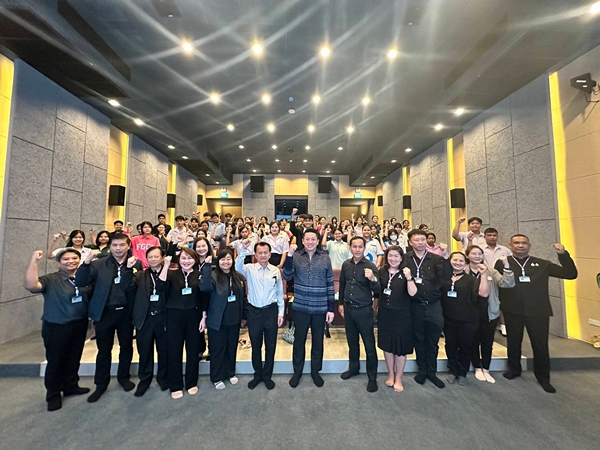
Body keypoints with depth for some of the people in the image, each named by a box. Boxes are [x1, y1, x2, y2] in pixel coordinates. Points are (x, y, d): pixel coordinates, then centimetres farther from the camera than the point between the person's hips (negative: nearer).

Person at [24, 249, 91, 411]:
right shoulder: (51, 279, -11)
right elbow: (31, 286, -29)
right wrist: (34, 261, -30)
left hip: (79, 325, 4)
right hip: (56, 327, -4)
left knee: (74, 359, 17)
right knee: (55, 361, 8)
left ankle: (71, 386, 36)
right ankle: (53, 395, 27)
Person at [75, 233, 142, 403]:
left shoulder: (136, 264, -4)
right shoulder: (98, 264, -2)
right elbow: (80, 282, -11)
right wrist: (86, 261, -22)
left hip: (126, 312, 0)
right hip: (105, 312, 0)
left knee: (126, 347, 15)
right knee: (104, 350, 14)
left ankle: (123, 377, 38)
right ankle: (101, 384, 33)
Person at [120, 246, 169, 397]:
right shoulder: (140, 275, 7)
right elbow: (126, 287, -9)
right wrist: (129, 268, -17)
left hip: (162, 318, -2)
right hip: (145, 318, 2)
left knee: (164, 350, 12)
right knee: (144, 351, 15)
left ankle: (163, 378, 33)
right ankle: (144, 379, 35)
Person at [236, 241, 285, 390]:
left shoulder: (276, 271, -2)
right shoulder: (250, 269, -5)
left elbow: (280, 293, 4)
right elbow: (237, 267, -27)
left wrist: (281, 313, 3)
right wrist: (243, 249, -38)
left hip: (271, 311, 1)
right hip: (254, 311, 0)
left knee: (270, 345, 12)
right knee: (255, 345, 15)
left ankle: (267, 375, 32)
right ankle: (257, 374, 36)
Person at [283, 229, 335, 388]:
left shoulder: (325, 258, -3)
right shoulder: (296, 257, -3)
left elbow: (330, 283, 1)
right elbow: (287, 277, -12)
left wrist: (331, 308, 0)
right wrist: (289, 256, -25)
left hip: (320, 308, 0)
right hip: (300, 306, 0)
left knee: (318, 341, 16)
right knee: (299, 340, 14)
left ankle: (315, 371, 37)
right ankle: (297, 371, 35)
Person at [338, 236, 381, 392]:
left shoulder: (370, 266, -14)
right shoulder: (346, 264, 0)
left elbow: (377, 291, -19)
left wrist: (373, 279, -39)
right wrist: (341, 303, 14)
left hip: (364, 310, -4)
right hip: (348, 308, 5)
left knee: (369, 344, 6)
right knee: (352, 341, 20)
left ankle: (372, 377, 23)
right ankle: (353, 367, 39)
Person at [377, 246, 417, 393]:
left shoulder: (405, 273, -8)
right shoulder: (381, 272, 0)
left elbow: (412, 293, -20)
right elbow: (377, 291, 8)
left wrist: (408, 277, -34)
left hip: (401, 315, -3)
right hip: (385, 314, 3)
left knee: (400, 347, 8)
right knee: (387, 345, 14)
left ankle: (398, 378, 27)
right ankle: (390, 374, 35)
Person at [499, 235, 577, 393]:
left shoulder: (542, 264, 5)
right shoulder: (502, 263, -2)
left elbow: (571, 274, 1)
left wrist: (563, 254, -7)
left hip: (538, 311, 1)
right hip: (512, 311, -1)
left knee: (540, 344, 11)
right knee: (513, 342, 15)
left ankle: (543, 377, 32)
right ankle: (514, 369, 36)